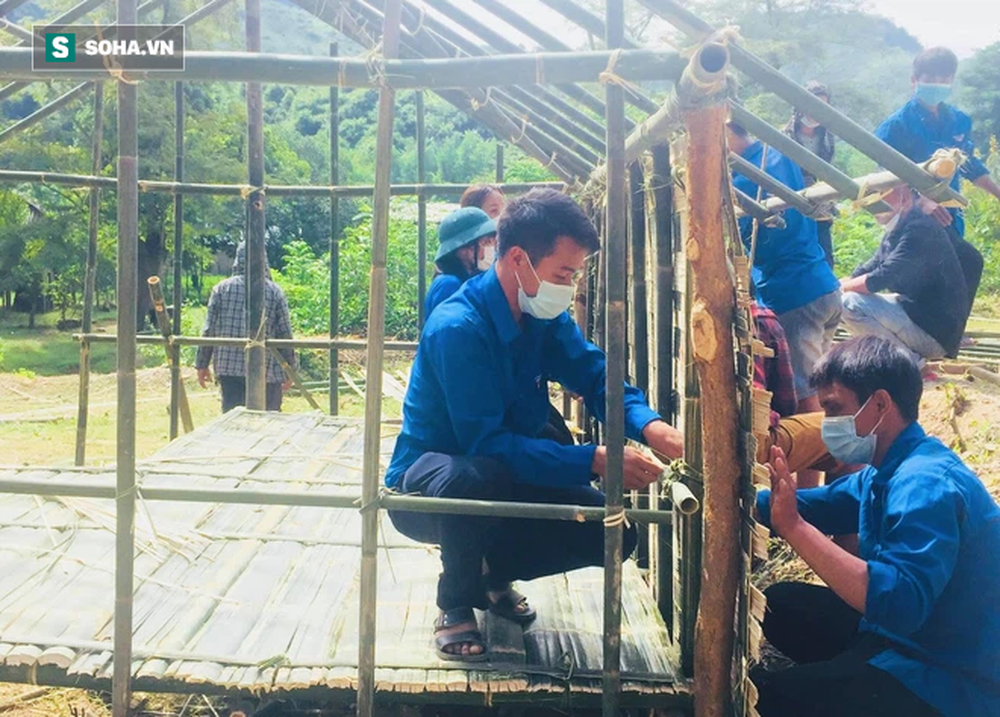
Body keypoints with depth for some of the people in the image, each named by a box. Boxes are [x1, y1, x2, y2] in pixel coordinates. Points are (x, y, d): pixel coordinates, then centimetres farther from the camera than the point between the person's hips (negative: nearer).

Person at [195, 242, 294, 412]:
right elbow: (285, 334, 1)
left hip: (228, 367, 2)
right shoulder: (274, 292, -1)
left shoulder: (222, 288, 3)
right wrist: (290, 369, 10)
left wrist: (202, 364, 12)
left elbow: (208, 331, 3)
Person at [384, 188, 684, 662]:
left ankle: (492, 572, 15)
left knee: (613, 532, -10)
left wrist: (650, 427, -28)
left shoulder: (545, 318, -4)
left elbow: (596, 376, -6)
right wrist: (595, 461, -37)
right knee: (480, 477, -41)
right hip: (424, 487, -6)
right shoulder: (458, 328, -28)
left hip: (506, 481, 7)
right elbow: (486, 443, -32)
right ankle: (455, 604, -10)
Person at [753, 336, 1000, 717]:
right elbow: (810, 507, 13)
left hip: (951, 682, -10)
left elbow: (898, 604, -40)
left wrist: (793, 527, -38)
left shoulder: (926, 486, -27)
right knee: (779, 603, 18)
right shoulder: (885, 472, 5)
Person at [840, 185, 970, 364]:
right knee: (837, 300, 15)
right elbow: (867, 270, 14)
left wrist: (839, 288, -11)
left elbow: (879, 279, -25)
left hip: (936, 331, -10)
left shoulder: (920, 229, -19)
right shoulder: (897, 230, 11)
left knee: (851, 304, -21)